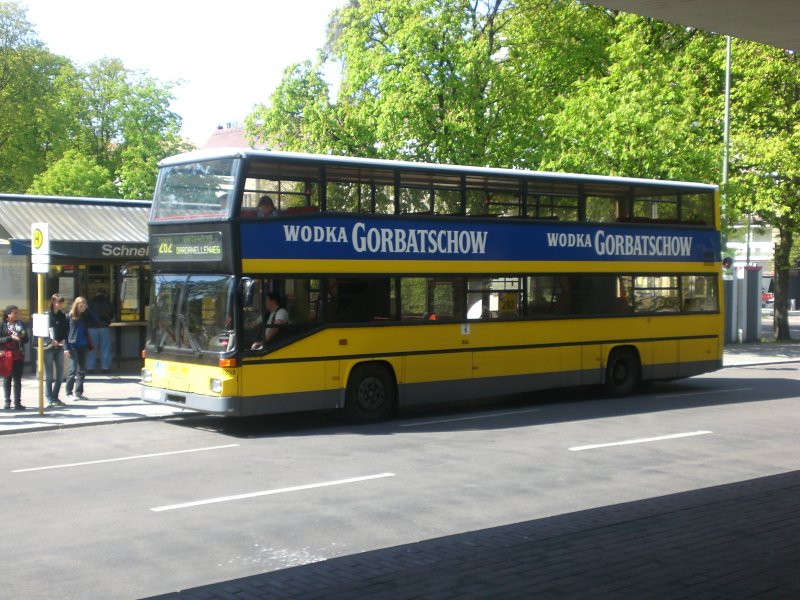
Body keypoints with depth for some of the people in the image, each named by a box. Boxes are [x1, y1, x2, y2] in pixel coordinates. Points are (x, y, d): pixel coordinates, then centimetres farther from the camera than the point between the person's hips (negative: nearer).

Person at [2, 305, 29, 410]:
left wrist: (23, 336, -10)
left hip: (19, 355, 3)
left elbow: (26, 339, 11)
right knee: (7, 379, 7)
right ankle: (7, 402, 16)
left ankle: (17, 402, 3)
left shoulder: (21, 324, 8)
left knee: (17, 379, 2)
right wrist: (11, 337, -20)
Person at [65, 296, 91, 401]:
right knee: (73, 369, -6)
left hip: (83, 346, 5)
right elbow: (64, 332, -4)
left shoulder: (85, 316, 9)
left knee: (82, 370, 5)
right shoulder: (69, 317, -3)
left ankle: (78, 392, 12)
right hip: (73, 346, -5)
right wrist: (66, 347, -9)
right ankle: (69, 393, 5)